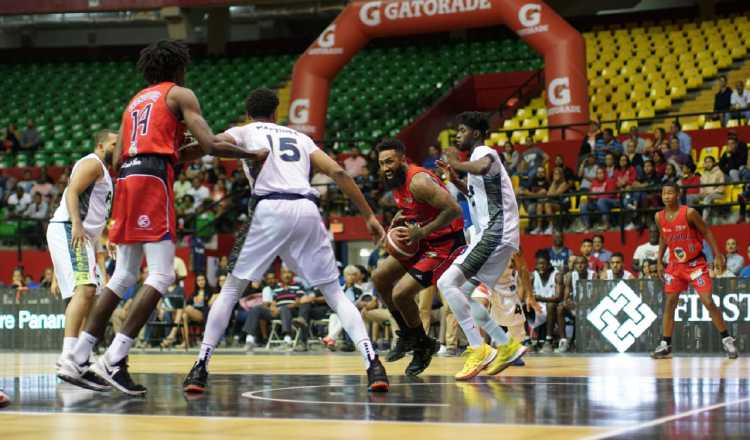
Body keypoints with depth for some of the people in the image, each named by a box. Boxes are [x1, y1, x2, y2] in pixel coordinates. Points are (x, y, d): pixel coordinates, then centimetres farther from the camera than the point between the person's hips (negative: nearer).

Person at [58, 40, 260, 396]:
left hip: (126, 180, 8)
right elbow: (209, 145, -6)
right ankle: (114, 360, -19)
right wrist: (252, 153, 7)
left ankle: (78, 357, 9)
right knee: (161, 275, -9)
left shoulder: (134, 102, 28)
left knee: (124, 275, 13)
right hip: (154, 181, -8)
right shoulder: (180, 95, 7)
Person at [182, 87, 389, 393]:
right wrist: (369, 215, 19)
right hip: (307, 210, 2)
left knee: (232, 289, 12)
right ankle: (373, 365, -7)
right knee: (334, 293, 10)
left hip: (270, 209, -2)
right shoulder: (300, 137, 29)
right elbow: (338, 173, 18)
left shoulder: (244, 132, 20)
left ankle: (201, 367, 3)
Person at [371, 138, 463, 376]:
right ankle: (407, 334, 27)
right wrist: (397, 220, 4)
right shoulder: (395, 181, 4)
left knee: (401, 293, -16)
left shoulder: (418, 181, -26)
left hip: (445, 243, -10)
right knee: (380, 278, 14)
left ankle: (423, 346, 7)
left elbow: (454, 209, -32)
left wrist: (422, 232, -28)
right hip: (422, 240, 10)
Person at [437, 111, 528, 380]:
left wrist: (456, 163, -22)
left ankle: (479, 350, -20)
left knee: (447, 282, -19)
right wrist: (455, 179, 26)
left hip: (495, 234, -11)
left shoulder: (484, 152, -9)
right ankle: (507, 346, 15)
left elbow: (482, 167, -36)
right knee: (462, 294, 14)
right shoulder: (479, 158, 22)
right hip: (493, 236, 11)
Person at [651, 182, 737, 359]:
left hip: (695, 263, -4)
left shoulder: (689, 213, -17)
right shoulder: (659, 217, -2)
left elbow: (707, 233, -10)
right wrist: (659, 261, 11)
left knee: (708, 302, -9)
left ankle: (727, 340, 2)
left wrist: (717, 256, -14)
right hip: (675, 265, 5)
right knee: (670, 303, 2)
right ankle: (665, 345, 7)